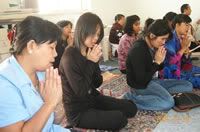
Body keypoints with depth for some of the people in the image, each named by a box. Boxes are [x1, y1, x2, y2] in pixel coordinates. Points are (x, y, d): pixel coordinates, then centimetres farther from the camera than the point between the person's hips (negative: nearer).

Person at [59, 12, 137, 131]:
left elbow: (97, 84, 2)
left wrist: (95, 62, -15)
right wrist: (90, 62, -25)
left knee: (131, 108, 3)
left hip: (93, 98, 8)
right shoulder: (69, 57, -23)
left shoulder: (90, 52, 0)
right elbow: (81, 92, -24)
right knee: (120, 119, -19)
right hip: (78, 111, -7)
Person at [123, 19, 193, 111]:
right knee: (168, 102, -31)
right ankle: (131, 97, -16)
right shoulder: (138, 50, -23)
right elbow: (141, 80, -25)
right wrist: (157, 62, -19)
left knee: (188, 86, 6)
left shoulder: (154, 47, 1)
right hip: (141, 85, -9)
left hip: (153, 81, 9)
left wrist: (160, 61, -8)